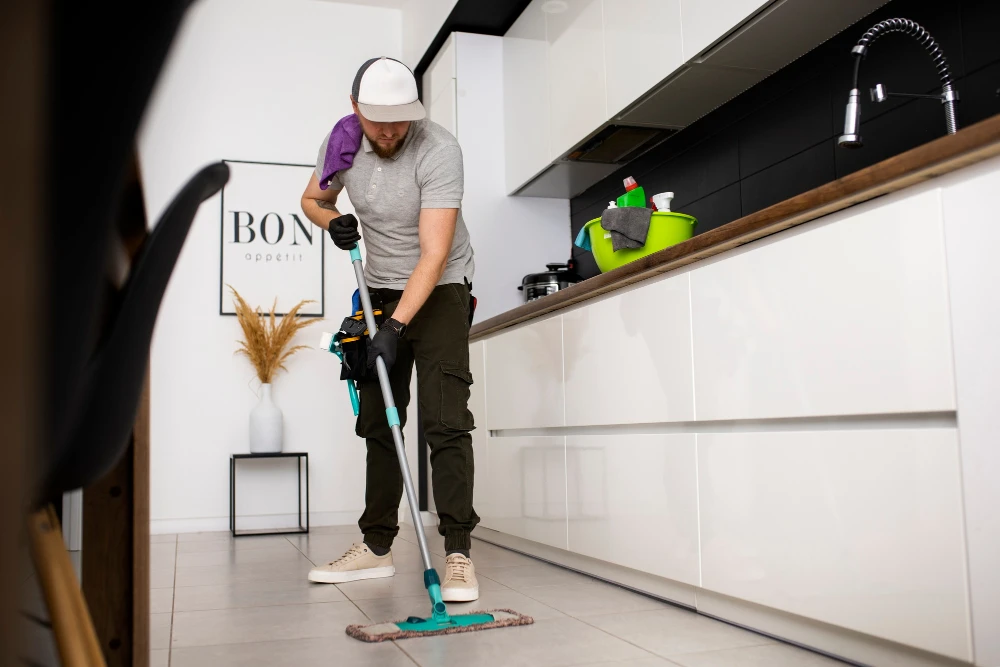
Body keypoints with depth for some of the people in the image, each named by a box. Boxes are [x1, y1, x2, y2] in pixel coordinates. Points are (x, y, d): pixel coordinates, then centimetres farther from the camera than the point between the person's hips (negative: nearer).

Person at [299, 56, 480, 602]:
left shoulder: (438, 151, -23)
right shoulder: (341, 140, -4)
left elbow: (435, 254, -28)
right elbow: (313, 198, 14)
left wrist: (396, 325, -35)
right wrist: (333, 220, -9)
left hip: (440, 290, -6)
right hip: (381, 292, 6)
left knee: (444, 421, -16)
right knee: (377, 421, 7)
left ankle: (458, 553, -12)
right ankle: (376, 547, 15)